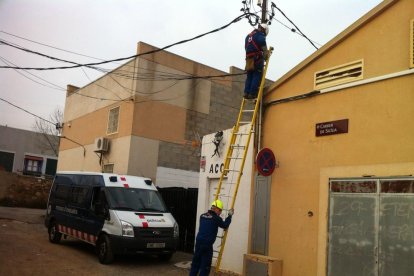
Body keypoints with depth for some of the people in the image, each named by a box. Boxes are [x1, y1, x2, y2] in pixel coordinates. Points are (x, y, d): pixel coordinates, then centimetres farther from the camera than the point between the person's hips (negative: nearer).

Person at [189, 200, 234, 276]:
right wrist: (230, 215, 14)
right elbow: (225, 225, 3)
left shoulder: (202, 216, 11)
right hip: (207, 245, -6)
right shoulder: (216, 218, -8)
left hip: (198, 243, 6)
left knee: (195, 264, 16)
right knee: (205, 266, 4)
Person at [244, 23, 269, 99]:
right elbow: (264, 47, -11)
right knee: (257, 77, -8)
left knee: (249, 76, 10)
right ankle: (252, 93, -14)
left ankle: (247, 92, 2)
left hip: (248, 59, 7)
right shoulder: (260, 35, 0)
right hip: (257, 58, -7)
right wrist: (266, 56, 0)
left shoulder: (248, 36, 24)